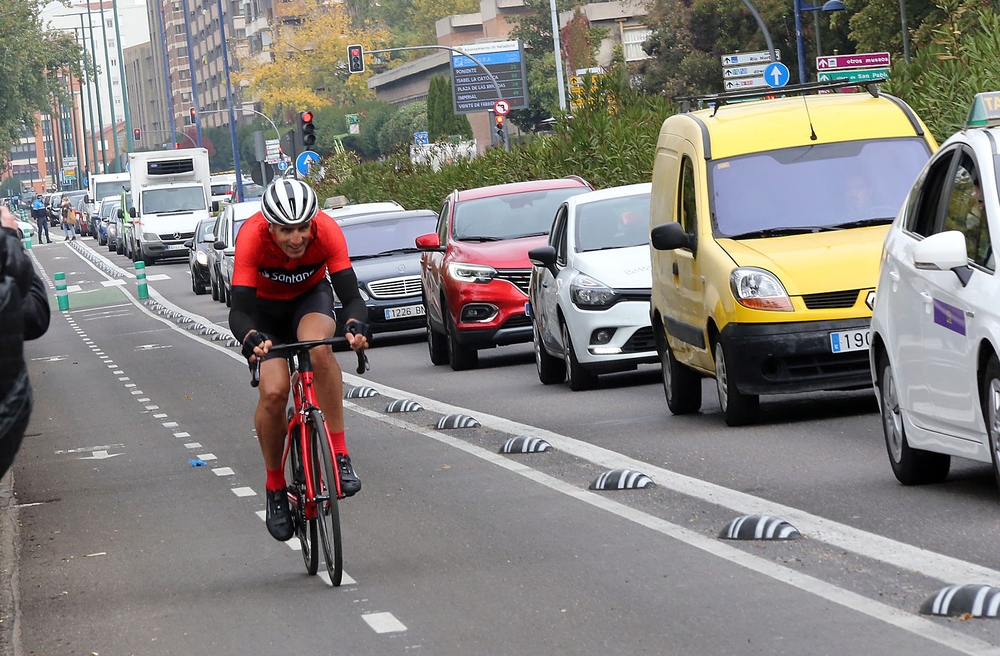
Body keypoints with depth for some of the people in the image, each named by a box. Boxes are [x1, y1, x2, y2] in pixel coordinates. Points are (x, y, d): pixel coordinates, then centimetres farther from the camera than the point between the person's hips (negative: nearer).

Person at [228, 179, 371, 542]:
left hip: (311, 297, 0)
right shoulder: (252, 236, -33)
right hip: (265, 308, 0)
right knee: (273, 392, -20)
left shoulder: (327, 230, -30)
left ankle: (339, 454, -27)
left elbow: (351, 296, -33)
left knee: (318, 346, -35)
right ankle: (275, 487, 3)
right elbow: (239, 310, -37)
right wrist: (251, 338, -58)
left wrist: (355, 325, -55)